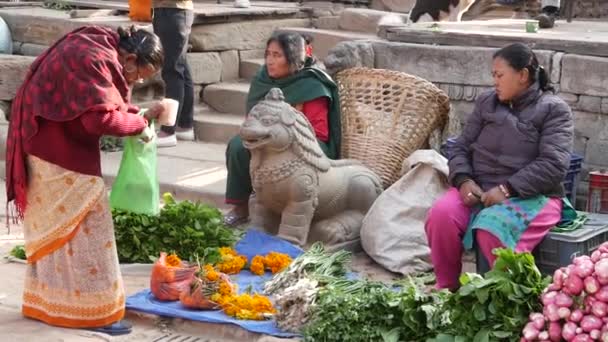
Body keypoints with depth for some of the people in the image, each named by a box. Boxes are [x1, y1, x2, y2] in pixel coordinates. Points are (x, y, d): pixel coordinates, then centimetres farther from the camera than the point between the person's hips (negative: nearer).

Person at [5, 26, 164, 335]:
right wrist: (141, 121, -16)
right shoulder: (94, 60, -25)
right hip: (60, 153, -10)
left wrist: (134, 113, -5)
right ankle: (92, 310, 4)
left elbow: (101, 103, 12)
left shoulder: (96, 46, 5)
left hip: (52, 147, 10)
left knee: (54, 228, 16)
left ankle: (45, 302, 25)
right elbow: (101, 119, -30)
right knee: (83, 228, -3)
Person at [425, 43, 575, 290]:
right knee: (441, 215, -25)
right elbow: (461, 147, 11)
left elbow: (553, 166, -14)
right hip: (478, 190, 5)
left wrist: (506, 189, -22)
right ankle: (447, 289, -8)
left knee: (492, 230, -35)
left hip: (531, 196, -5)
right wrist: (464, 180, -10)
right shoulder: (486, 103, 14)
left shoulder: (554, 110, -2)